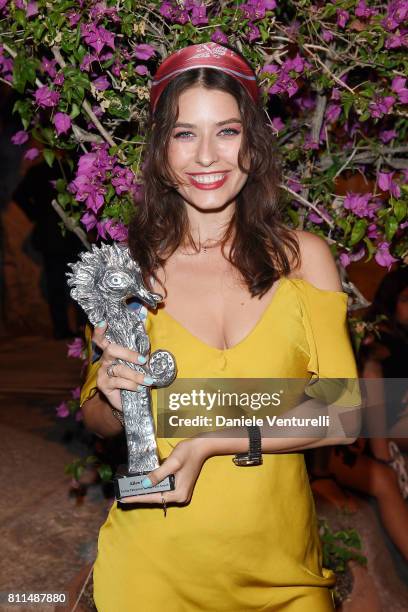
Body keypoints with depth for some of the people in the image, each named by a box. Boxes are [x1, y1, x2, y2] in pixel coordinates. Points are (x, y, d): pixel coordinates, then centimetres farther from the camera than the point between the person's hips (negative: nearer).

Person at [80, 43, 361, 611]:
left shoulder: (302, 257, -7)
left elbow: (343, 417, -10)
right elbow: (96, 420, 3)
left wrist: (211, 440, -20)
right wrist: (114, 399, -19)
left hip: (280, 552, 1)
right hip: (157, 562, 0)